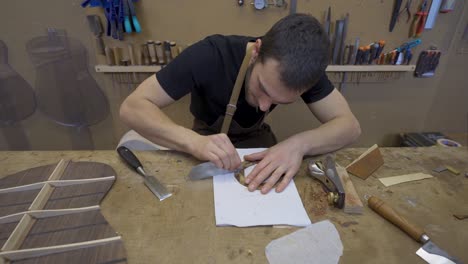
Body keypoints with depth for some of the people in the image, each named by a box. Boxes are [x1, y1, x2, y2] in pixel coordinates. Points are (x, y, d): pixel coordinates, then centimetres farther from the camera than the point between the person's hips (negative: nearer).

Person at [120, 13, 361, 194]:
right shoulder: (208, 56, -33)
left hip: (257, 138, 2)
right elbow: (132, 107, -32)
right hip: (207, 136, -1)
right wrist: (194, 142, -50)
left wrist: (299, 143, -44)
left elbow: (350, 125, -23)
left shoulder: (305, 67, -24)